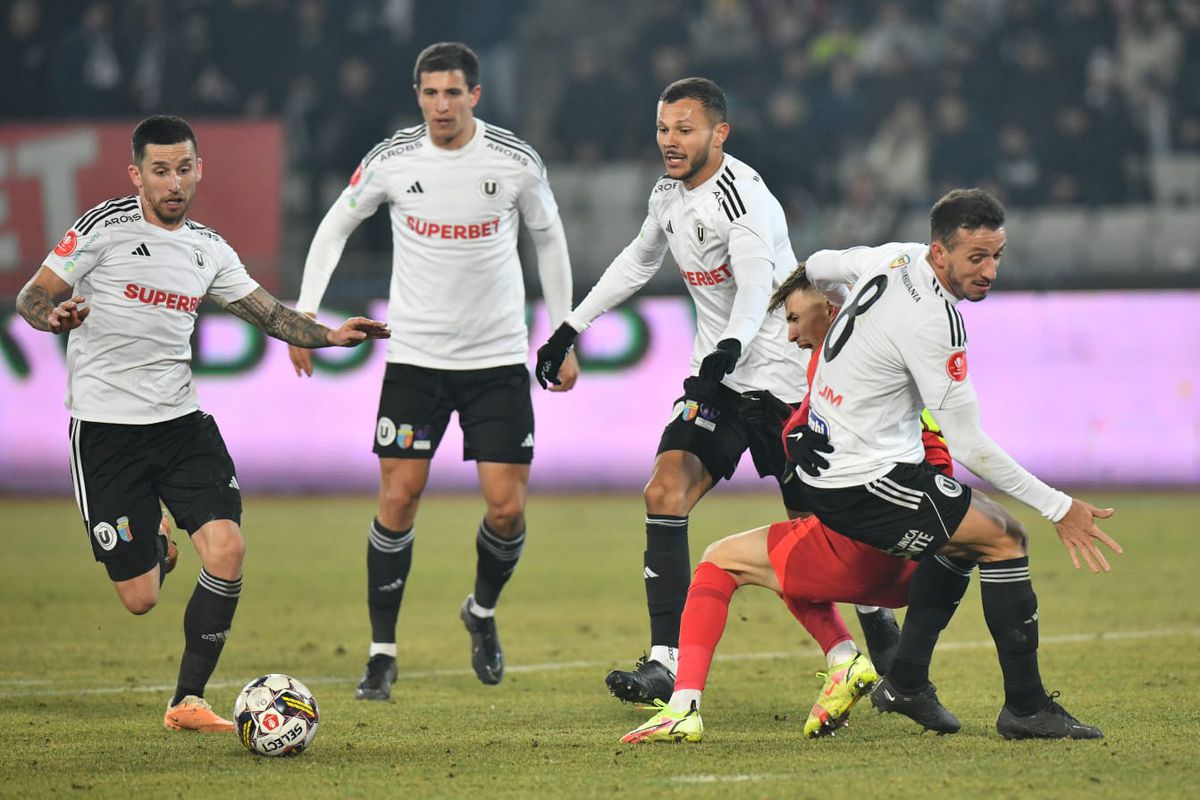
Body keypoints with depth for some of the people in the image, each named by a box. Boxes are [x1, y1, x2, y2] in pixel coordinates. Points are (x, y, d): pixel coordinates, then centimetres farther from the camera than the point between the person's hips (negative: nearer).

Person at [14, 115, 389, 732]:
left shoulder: (209, 250, 10)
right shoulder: (105, 226, -6)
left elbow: (268, 312, 15)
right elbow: (31, 299, -5)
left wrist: (331, 335, -2)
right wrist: (56, 316, -28)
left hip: (181, 421, 4)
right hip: (105, 427, -4)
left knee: (227, 548, -17)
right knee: (140, 600, -4)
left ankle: (187, 702, -4)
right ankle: (153, 547, 36)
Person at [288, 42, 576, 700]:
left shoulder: (516, 162, -6)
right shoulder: (391, 160, -6)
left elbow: (549, 239, 9)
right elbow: (336, 225, 9)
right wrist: (305, 312, -1)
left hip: (498, 358, 0)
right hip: (415, 355, 0)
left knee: (507, 506, -5)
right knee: (398, 498, -6)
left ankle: (483, 611, 26)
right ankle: (381, 654, 4)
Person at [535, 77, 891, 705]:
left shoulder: (742, 199, -19)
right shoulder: (669, 194, 7)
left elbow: (756, 285, -34)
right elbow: (638, 260, 28)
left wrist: (731, 346, -53)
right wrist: (572, 327, 30)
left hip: (778, 376, -8)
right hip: (717, 374, 8)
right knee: (664, 493, -11)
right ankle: (666, 662, -14)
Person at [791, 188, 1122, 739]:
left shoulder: (892, 259, 3)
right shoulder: (933, 321, -24)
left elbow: (819, 267, 26)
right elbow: (970, 447, -20)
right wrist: (1059, 508, -14)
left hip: (821, 468, 10)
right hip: (864, 483, -10)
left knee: (963, 536, 24)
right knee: (1004, 538, -7)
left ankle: (906, 683, 22)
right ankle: (1026, 708, -3)